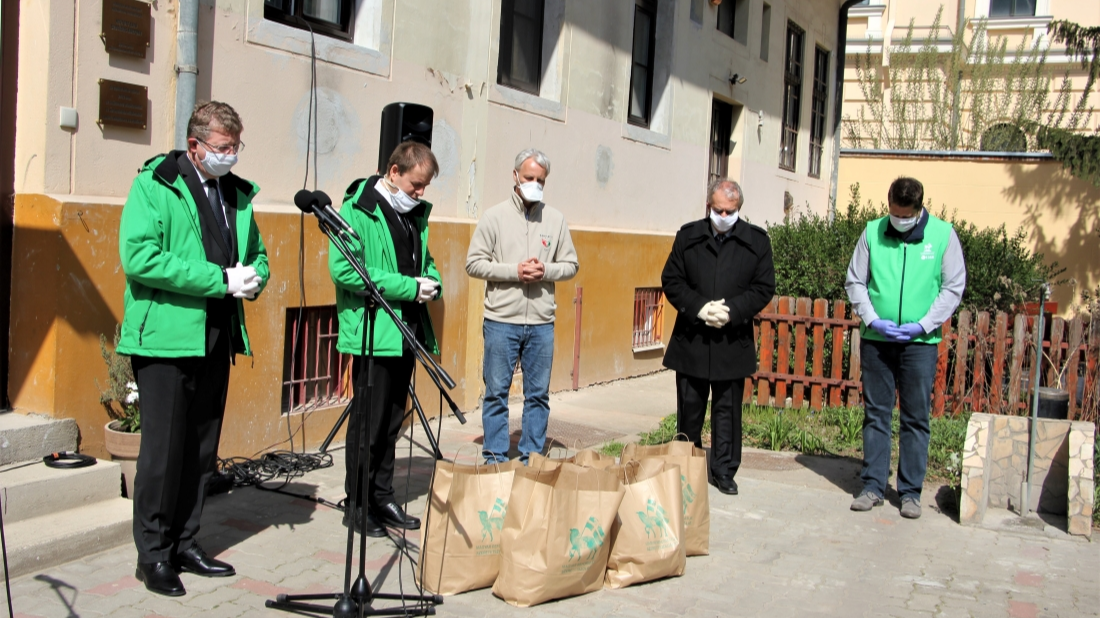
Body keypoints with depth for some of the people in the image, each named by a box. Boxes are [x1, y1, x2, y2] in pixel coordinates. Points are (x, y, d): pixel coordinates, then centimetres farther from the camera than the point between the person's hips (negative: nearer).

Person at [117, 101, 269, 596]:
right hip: (166, 337, -7)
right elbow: (139, 257, -19)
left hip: (216, 340, 7)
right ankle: (153, 554, 9)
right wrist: (220, 279, -20)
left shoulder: (237, 192, 14)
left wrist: (254, 276, -2)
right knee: (164, 448, -3)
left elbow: (256, 252, 24)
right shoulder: (154, 185, -7)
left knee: (202, 449, 12)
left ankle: (185, 543, 24)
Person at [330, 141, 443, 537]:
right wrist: (411, 287, -20)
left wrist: (431, 282, 2)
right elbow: (344, 270, -20)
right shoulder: (358, 210, -10)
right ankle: (358, 505, 11)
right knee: (369, 422, -1)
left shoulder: (416, 213, 15)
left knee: (392, 421, 15)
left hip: (406, 334, 8)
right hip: (373, 334, -8)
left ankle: (382, 498, 25)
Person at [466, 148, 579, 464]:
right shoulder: (494, 216, 1)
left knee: (538, 394, 8)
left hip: (541, 322, 3)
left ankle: (532, 459, 18)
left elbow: (571, 265, 10)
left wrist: (546, 271, -9)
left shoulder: (556, 219, 8)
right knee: (497, 392, 3)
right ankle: (495, 459, 12)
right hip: (501, 320, -2)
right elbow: (474, 263, -2)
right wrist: (514, 271, -13)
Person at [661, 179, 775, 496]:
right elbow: (671, 280, 3)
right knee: (689, 408, 9)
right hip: (691, 339, 1)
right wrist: (699, 307, -13)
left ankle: (724, 471, 17)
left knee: (728, 410, 6)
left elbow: (764, 288, 1)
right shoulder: (688, 236, 4)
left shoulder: (756, 241, 2)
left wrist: (732, 311, -14)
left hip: (733, 341, -1)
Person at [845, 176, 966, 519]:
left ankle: (911, 491, 13)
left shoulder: (943, 234, -1)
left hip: (920, 342, -1)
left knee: (916, 418, 4)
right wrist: (873, 320, -8)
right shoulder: (872, 232, 1)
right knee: (875, 414, 8)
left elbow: (954, 287, 0)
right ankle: (873, 485, 16)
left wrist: (923, 325, -10)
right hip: (875, 339, 1)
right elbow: (855, 281, 6)